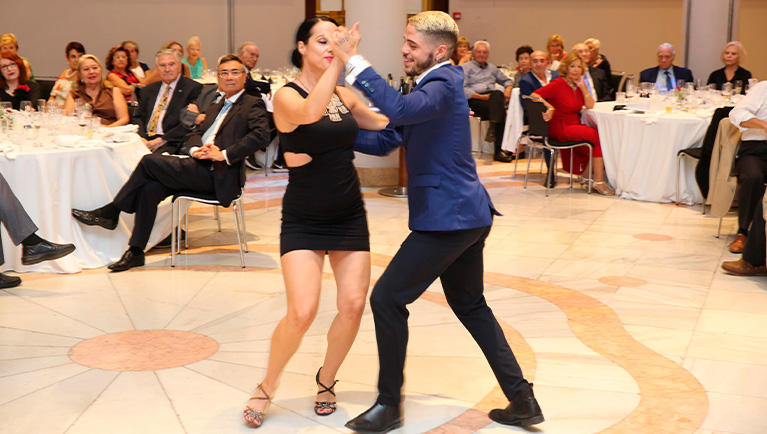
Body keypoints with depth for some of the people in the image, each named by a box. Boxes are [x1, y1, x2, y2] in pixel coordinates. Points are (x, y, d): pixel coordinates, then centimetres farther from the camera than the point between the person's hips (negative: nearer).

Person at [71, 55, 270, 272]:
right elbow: (195, 134, 21)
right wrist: (196, 149, -4)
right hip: (201, 168, 7)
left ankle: (111, 212, -1)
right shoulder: (218, 106, 27)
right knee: (149, 189, -14)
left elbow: (262, 135, -16)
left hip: (218, 176, -7)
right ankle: (136, 252, -8)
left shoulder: (252, 104, 2)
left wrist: (225, 154, -22)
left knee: (149, 162, -16)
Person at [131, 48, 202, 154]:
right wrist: (141, 138, -5)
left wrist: (163, 140, -13)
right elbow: (138, 118, 18)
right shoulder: (148, 90, 23)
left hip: (171, 143, -5)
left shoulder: (194, 88, 3)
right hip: (145, 139, 5)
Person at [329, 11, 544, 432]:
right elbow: (385, 141, 16)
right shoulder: (434, 84, 17)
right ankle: (522, 400, 23)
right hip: (468, 213, 11)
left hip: (448, 218, -11)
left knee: (387, 299, -4)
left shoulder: (443, 85, -14)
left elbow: (402, 109, -37)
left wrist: (354, 62, -34)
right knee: (470, 305, 19)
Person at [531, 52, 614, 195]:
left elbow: (590, 106, 4)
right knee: (598, 137, -21)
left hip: (575, 126, 8)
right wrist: (550, 107, -31)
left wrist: (582, 87, -5)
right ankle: (598, 181, -14)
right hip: (560, 128, -8)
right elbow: (534, 95, -20)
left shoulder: (579, 84, 11)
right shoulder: (558, 84, -10)